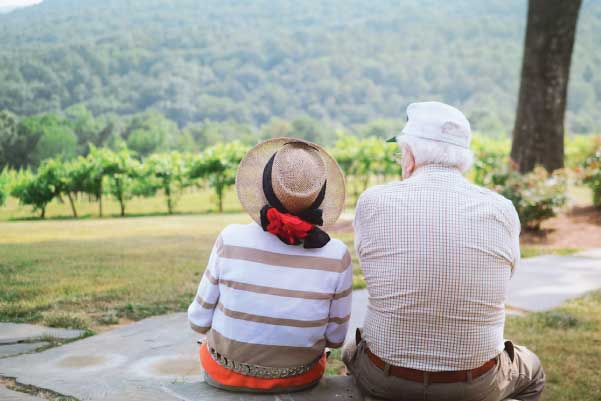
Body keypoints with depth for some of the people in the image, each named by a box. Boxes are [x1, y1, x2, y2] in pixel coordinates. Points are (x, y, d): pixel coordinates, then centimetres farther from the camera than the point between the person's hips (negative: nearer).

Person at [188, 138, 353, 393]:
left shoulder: (232, 240, -22)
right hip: (300, 379, 1)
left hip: (226, 375, 0)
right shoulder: (336, 256, -20)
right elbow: (335, 338, -8)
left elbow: (200, 320, -10)